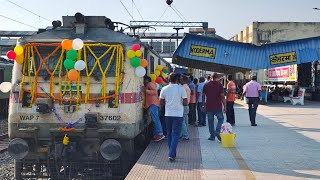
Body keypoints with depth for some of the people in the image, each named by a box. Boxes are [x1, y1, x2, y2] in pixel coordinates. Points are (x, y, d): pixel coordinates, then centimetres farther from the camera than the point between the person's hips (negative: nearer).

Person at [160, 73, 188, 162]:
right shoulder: (181, 89, -7)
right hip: (178, 114, -3)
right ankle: (172, 154, -11)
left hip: (168, 114, 3)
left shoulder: (164, 89, 0)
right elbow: (185, 103, -7)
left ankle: (172, 153, 21)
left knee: (169, 134, 14)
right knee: (175, 135, -1)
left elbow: (161, 103, 5)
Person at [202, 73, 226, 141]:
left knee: (210, 121, 10)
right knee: (220, 119, 13)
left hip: (209, 107, 2)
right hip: (218, 106, -2)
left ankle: (212, 136, 12)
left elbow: (203, 95, 7)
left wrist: (204, 104, 19)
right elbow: (222, 96, -8)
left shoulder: (206, 85, 2)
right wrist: (224, 106, -3)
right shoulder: (219, 85, -5)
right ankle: (217, 131, -8)